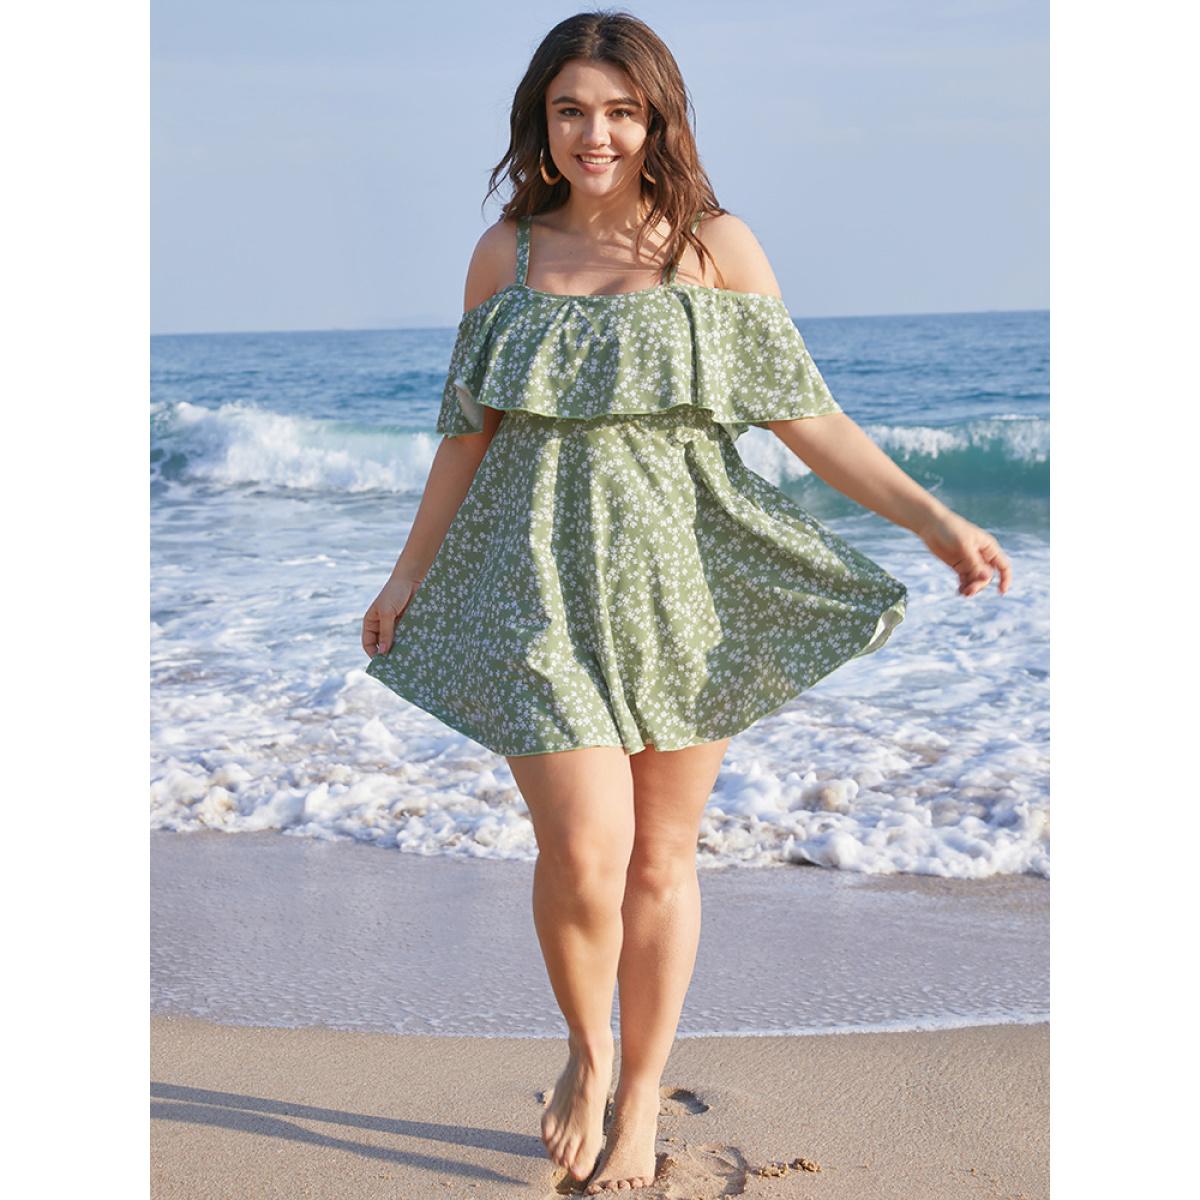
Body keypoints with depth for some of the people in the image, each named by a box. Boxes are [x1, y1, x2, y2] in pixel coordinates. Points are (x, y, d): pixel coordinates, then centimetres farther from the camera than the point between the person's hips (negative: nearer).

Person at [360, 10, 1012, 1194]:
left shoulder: (715, 245, 1)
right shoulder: (505, 253, 5)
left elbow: (806, 417, 1)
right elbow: (469, 431, 12)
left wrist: (932, 517, -7)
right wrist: (410, 572, 15)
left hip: (684, 583, 0)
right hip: (546, 585, 0)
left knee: (661, 859, 7)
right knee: (584, 855, -8)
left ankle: (641, 1096, 27)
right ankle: (585, 1049, 23)